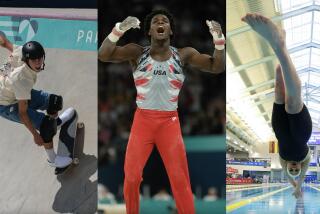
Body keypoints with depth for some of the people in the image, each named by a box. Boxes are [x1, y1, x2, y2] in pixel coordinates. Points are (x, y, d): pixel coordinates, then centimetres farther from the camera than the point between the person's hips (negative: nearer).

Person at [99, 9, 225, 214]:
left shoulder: (183, 55, 0)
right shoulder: (137, 53, -3)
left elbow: (217, 67, -4)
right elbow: (103, 55, -13)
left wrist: (219, 39, -19)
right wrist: (119, 29, -27)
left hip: (169, 122, 0)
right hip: (142, 120, 0)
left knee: (180, 179, -2)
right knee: (131, 176, 1)